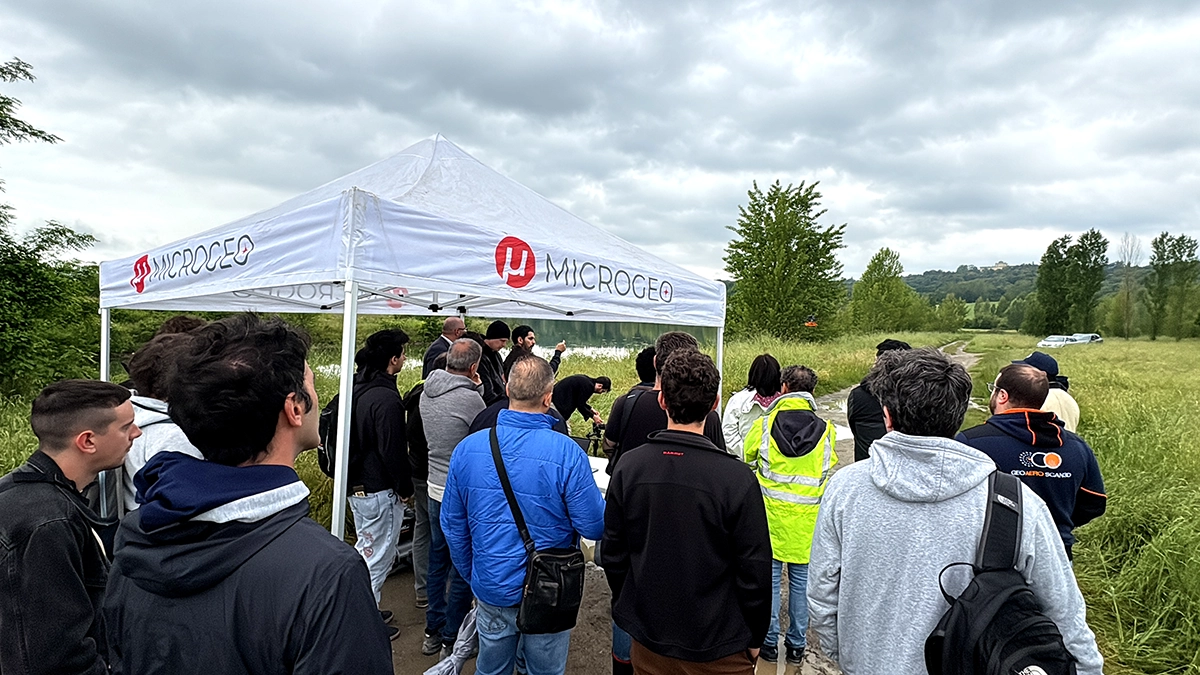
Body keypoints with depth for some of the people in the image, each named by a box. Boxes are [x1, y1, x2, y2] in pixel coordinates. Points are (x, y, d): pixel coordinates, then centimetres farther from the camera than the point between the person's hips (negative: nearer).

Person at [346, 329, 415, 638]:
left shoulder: (357, 389, 5)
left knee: (365, 549, 23)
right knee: (377, 558, 4)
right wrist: (405, 488, -10)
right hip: (380, 491, -10)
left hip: (356, 484, 10)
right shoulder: (386, 398, -24)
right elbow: (393, 451, -22)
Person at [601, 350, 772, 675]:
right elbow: (755, 569, -14)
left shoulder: (628, 466, -12)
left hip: (648, 641, 3)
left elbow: (612, 554, -2)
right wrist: (755, 638, 2)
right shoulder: (737, 477, -22)